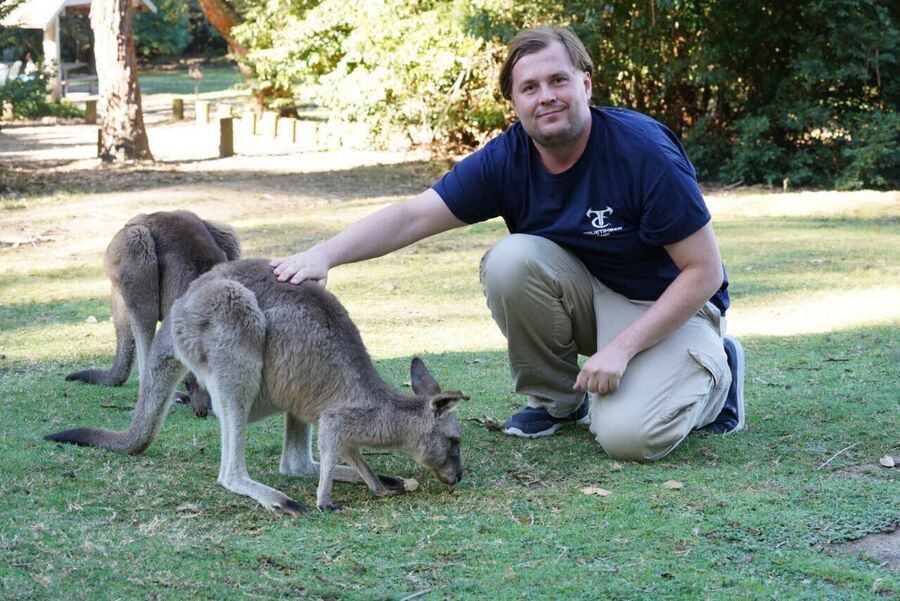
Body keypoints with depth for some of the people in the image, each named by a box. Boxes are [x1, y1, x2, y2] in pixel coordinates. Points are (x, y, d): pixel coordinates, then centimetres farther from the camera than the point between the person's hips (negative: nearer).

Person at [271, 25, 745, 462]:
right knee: (510, 260, -26)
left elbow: (704, 272, -20)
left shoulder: (644, 151, -25)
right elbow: (410, 218, -20)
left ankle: (715, 371, 6)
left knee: (627, 436, -29)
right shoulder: (505, 158, -13)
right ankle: (555, 400, -2)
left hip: (668, 307, -4)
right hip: (588, 297, 4)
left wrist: (620, 348, -26)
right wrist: (325, 254, -37)